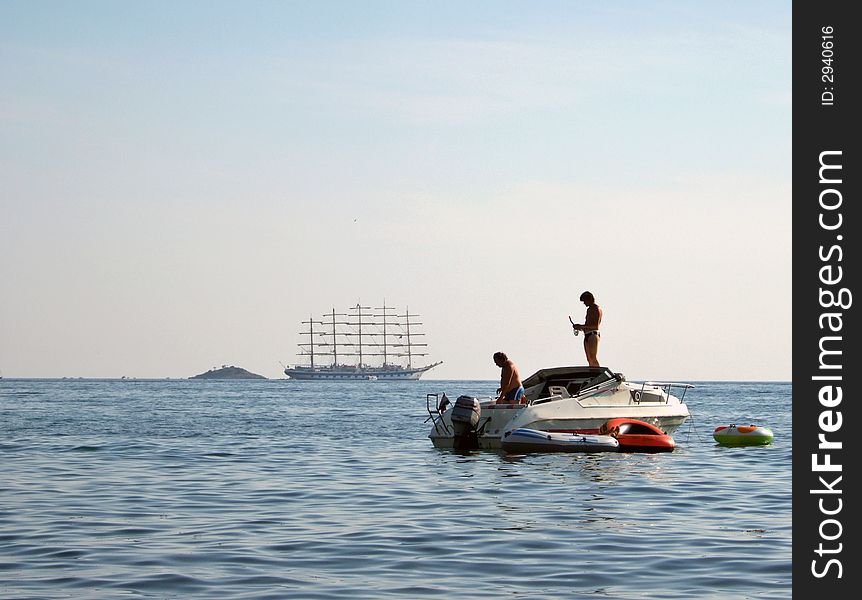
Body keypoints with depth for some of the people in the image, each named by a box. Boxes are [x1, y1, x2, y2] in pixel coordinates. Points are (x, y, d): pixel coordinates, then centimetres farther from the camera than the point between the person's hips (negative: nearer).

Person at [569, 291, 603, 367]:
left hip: (593, 335, -9)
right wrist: (580, 327, 11)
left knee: (594, 358, -16)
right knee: (589, 359, 4)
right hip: (587, 335, 9)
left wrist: (582, 326, -16)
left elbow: (596, 326, -15)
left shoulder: (597, 309, -6)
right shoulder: (589, 309, 21)